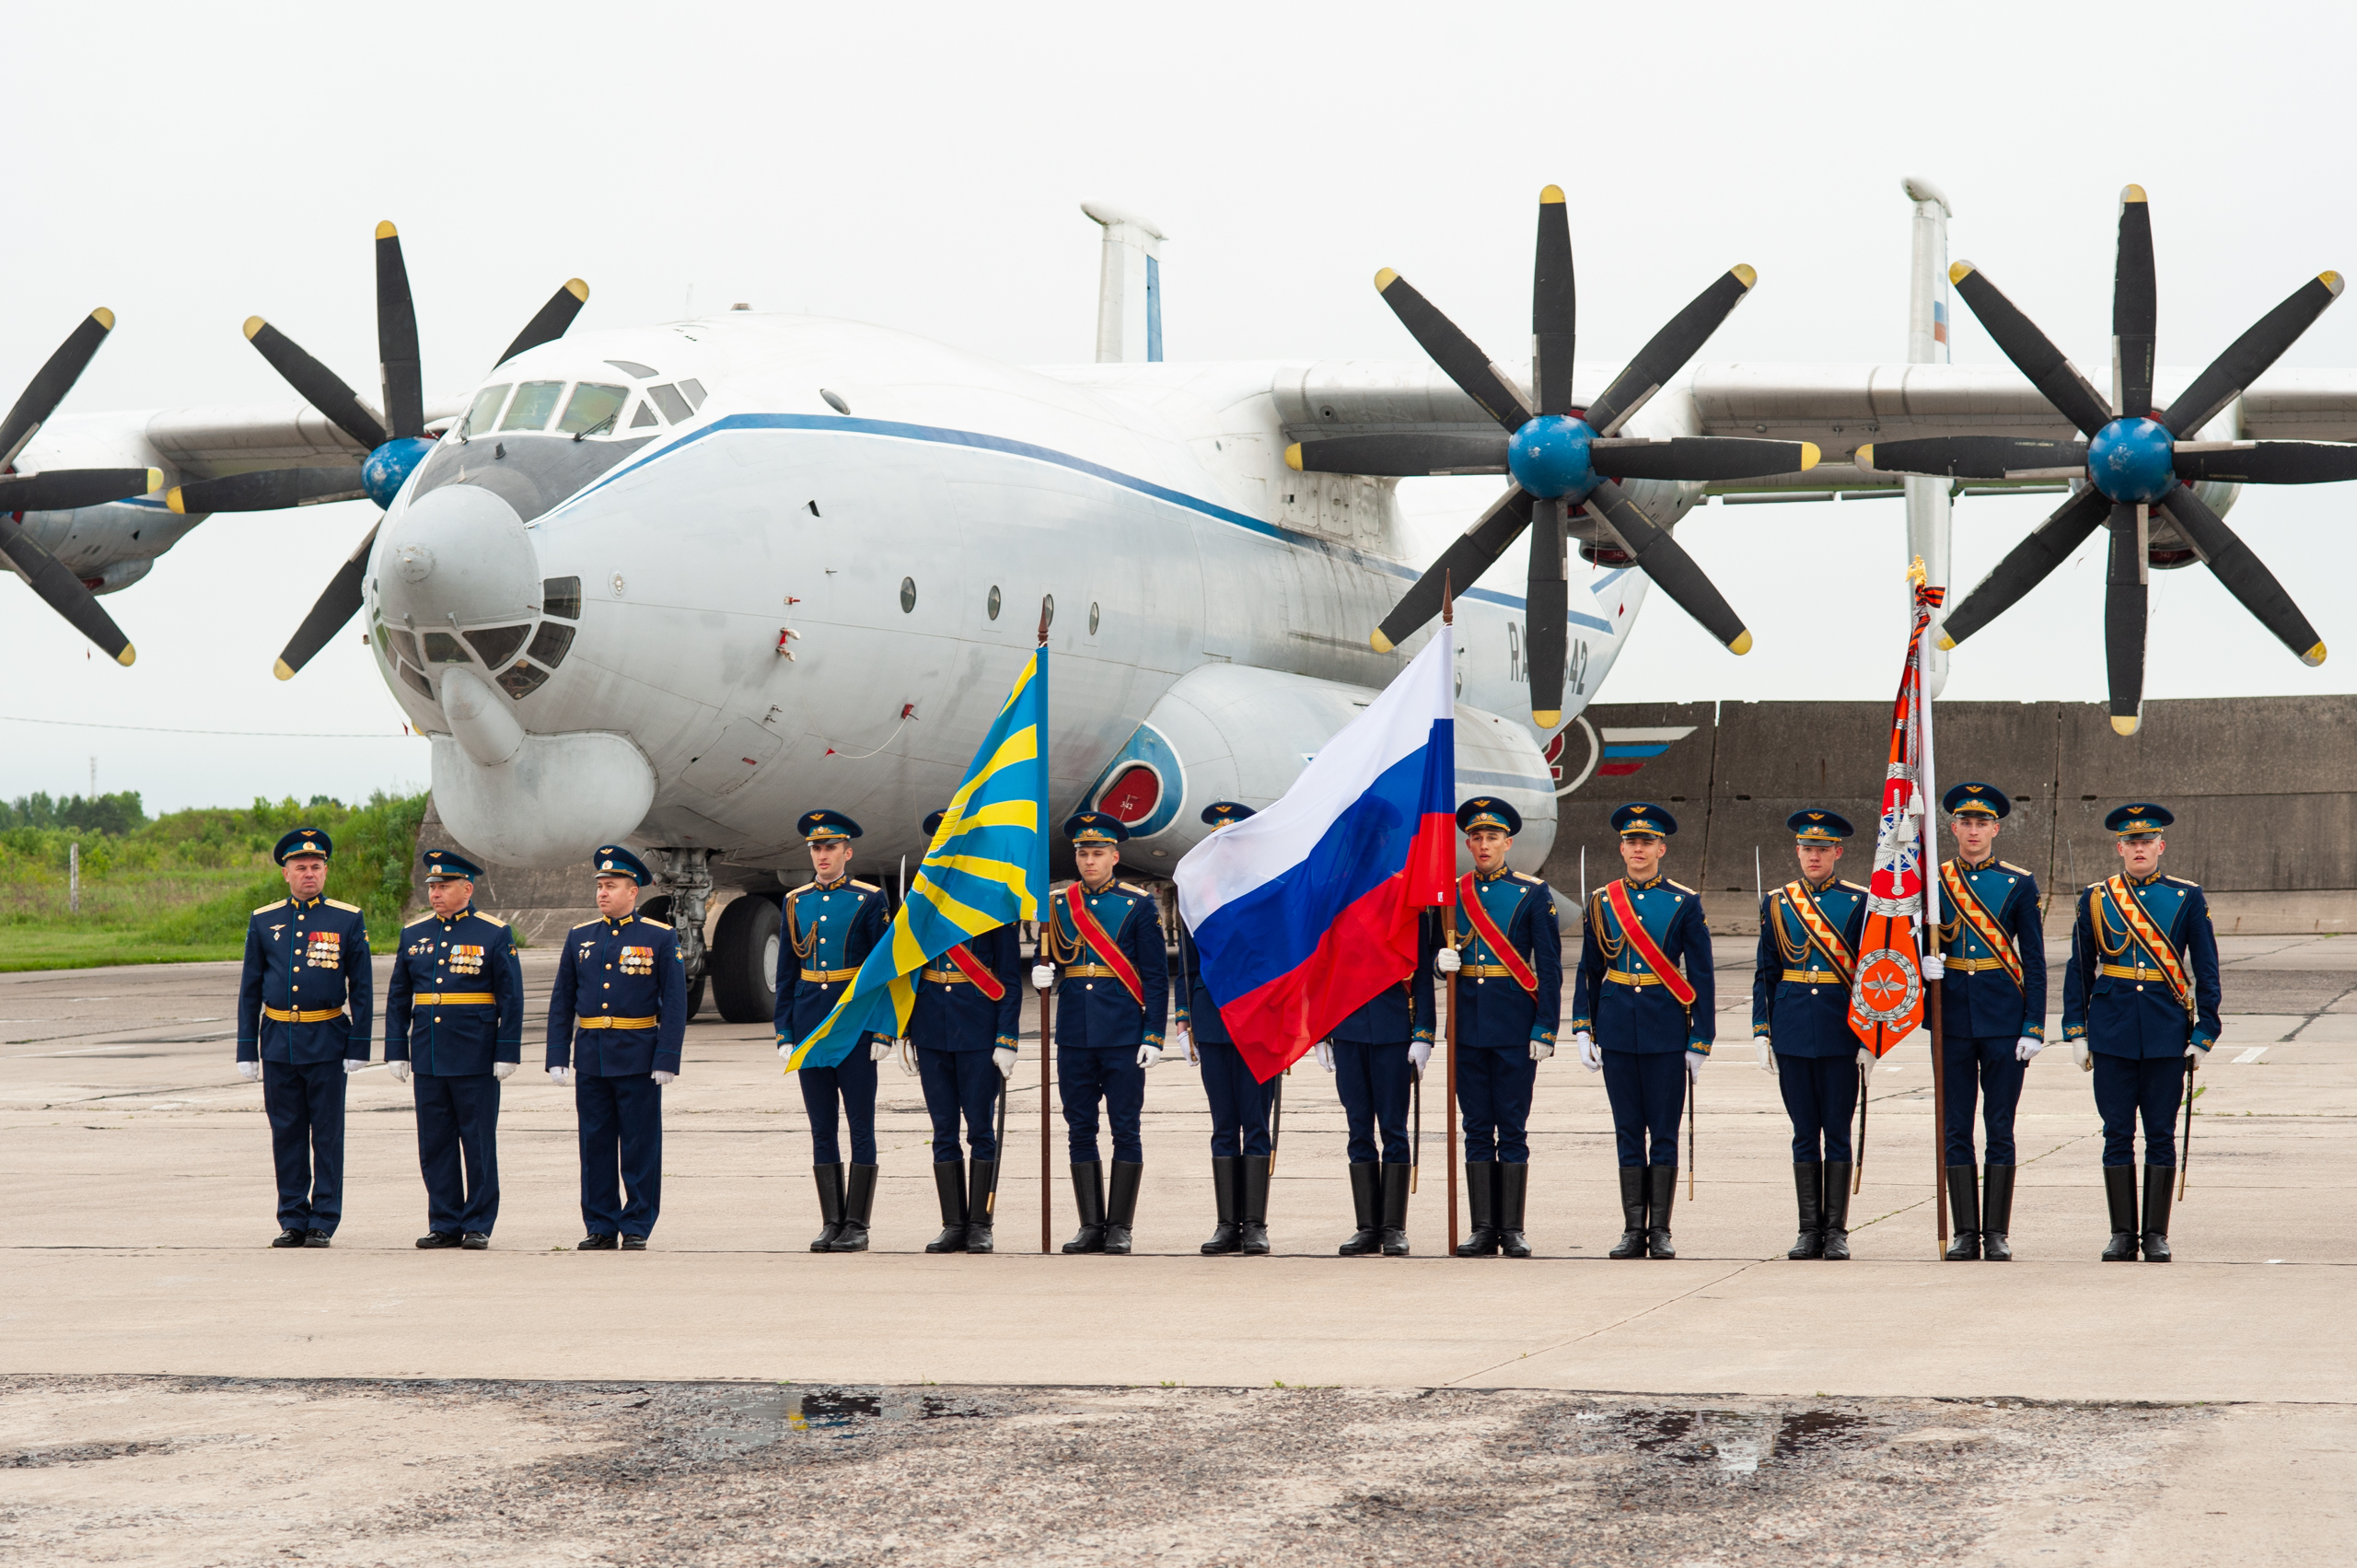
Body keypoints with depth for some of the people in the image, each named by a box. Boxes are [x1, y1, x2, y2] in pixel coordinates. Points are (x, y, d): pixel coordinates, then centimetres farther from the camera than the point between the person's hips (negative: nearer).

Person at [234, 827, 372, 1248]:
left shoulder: (348, 920, 2)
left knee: (327, 1134, 0)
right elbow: (250, 990, 10)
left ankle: (323, 1222, 5)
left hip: (326, 1043, -2)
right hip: (277, 1040, 2)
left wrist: (358, 1048, -4)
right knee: (286, 1134, 5)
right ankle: (293, 1220, 12)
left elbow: (361, 989, 2)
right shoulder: (263, 922, 8)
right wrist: (246, 1051, 5)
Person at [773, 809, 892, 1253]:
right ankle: (831, 1224, 10)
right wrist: (785, 1033, 7)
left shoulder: (869, 900, -1)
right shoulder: (796, 902, 11)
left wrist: (883, 1031, -8)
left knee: (861, 1127, -2)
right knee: (821, 1129, 5)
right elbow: (787, 973, 13)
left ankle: (857, 1226, 1)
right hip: (810, 1025, 4)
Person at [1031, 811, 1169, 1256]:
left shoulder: (1139, 904, 1)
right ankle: (1091, 1225, 11)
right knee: (1081, 1130, 5)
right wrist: (1043, 974, -9)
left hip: (1123, 1035, -3)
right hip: (1074, 1035, 3)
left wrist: (1153, 1036, -8)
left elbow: (1156, 977, -1)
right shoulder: (1057, 905, 10)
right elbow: (1048, 963, 15)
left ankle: (1120, 1228, 2)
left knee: (1125, 1128, -2)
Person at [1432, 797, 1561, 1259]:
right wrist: (1442, 959, -9)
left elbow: (1550, 967, -1)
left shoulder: (1533, 894, 1)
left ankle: (1512, 1230, 3)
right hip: (1468, 1023, 3)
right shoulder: (1450, 893, 10)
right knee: (1477, 1129, 4)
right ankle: (1484, 1228, 7)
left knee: (1512, 1130, -1)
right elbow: (1437, 954, 16)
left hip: (1515, 1025, -3)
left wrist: (1545, 1029, -8)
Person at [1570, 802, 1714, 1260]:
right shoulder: (1602, 902, 7)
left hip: (1666, 1030, -2)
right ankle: (1634, 1231, 8)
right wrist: (1583, 1030, 2)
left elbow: (1700, 977, 0)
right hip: (1617, 1028, 2)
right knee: (1629, 1133, 5)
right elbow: (1589, 972, 11)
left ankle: (1660, 1231, 5)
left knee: (1664, 1133, 0)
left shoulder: (1685, 903, 0)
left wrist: (1700, 1042, -5)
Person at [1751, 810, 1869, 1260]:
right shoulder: (1777, 904, 8)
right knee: (1805, 1134, 5)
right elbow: (1764, 974, 10)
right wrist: (1761, 1032, 3)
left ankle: (1836, 1232, 6)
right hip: (1793, 1033, 2)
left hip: (1841, 1034, -2)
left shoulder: (1859, 903, 2)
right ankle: (1810, 1231, 9)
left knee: (1837, 1132, 1)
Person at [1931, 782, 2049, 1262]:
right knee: (1956, 1130, 2)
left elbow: (2034, 961, 1)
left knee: (2000, 1129, 1)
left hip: (2004, 1018, -2)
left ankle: (1997, 1233, 6)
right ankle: (1965, 1233, 7)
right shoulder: (1933, 882, 6)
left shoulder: (2019, 884, 1)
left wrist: (2034, 1027, -6)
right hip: (1953, 1018, 2)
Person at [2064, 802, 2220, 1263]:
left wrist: (2204, 1034, -1)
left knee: (2161, 1135, 2)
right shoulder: (2095, 900, 6)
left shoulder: (2187, 899, 4)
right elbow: (2078, 970, 9)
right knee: (2117, 1134, 2)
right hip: (2112, 1034, 1)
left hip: (2166, 1034, -1)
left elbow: (2206, 970, 5)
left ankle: (2156, 1234, 7)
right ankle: (2122, 1233, 8)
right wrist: (2076, 1032, 3)